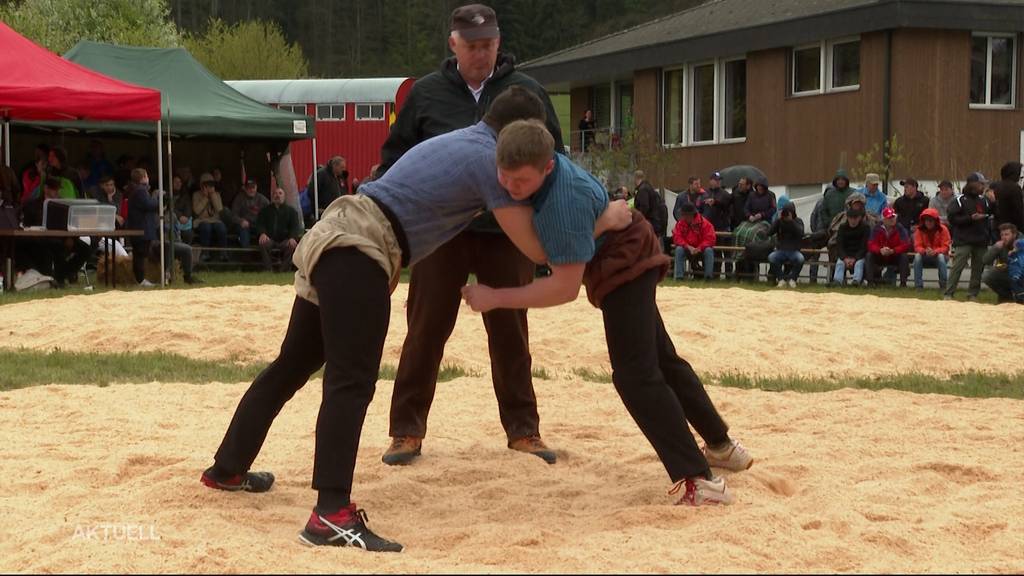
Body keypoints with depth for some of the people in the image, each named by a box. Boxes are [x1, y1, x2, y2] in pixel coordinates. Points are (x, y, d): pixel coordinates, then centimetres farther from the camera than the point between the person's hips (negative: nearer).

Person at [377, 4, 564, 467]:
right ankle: (407, 431, 11)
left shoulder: (527, 92, 3)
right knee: (426, 331, 3)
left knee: (510, 333, 8)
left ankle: (522, 429, 18)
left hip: (507, 233, 0)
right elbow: (395, 157, 8)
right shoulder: (426, 93, 3)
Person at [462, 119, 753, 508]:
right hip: (632, 256, 10)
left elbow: (565, 287, -33)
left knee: (636, 374, -17)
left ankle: (696, 480, -20)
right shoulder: (534, 164, -11)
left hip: (622, 263, -10)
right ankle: (722, 446, 36)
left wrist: (495, 298, -29)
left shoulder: (563, 201, -37)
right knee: (661, 360, 21)